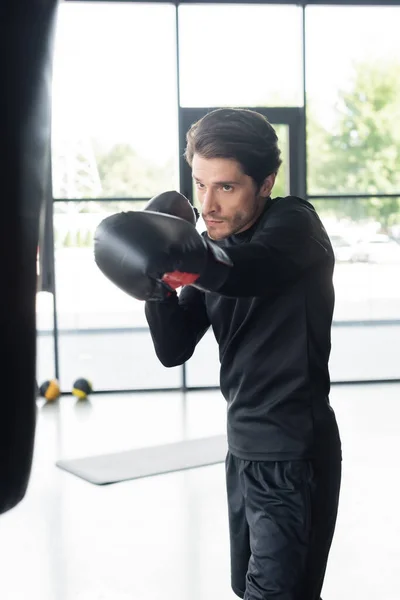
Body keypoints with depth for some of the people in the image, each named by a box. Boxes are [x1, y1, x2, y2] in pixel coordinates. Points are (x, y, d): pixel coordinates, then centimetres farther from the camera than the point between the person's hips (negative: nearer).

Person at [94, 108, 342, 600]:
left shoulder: (294, 224, -14)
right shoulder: (216, 247, 6)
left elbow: (245, 272, -39)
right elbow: (174, 351, 2)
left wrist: (183, 252, -58)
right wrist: (158, 286, -14)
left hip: (294, 455, -7)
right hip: (245, 449, 8)